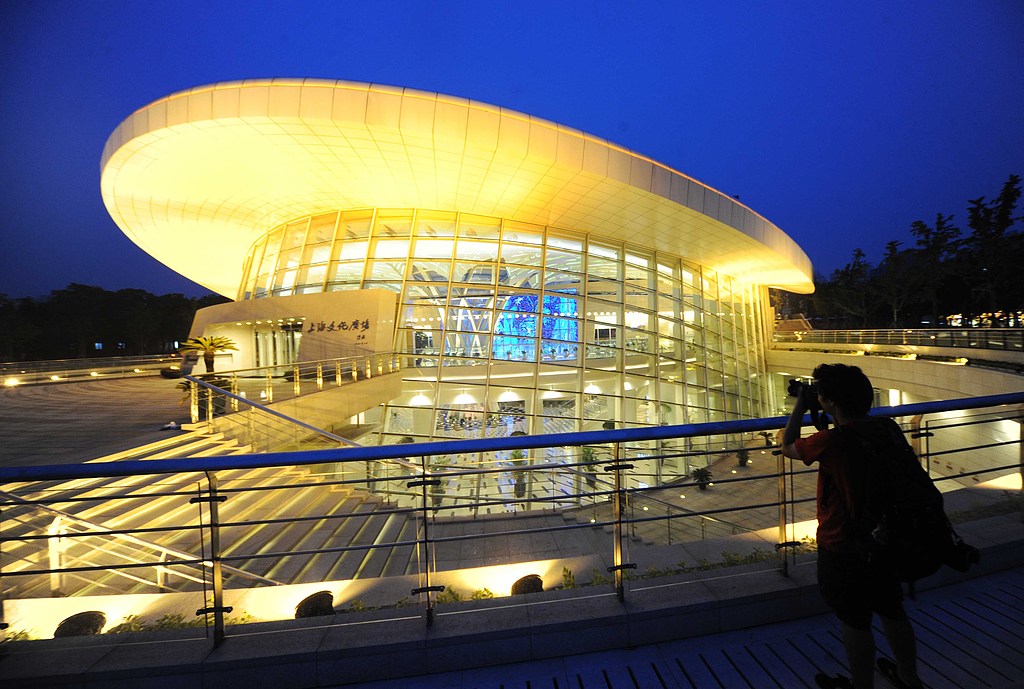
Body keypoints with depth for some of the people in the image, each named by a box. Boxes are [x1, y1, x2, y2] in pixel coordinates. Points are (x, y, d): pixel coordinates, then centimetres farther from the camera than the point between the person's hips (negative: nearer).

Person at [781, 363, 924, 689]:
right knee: (892, 612, 27)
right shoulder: (887, 428, -10)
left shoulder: (831, 441, -29)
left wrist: (800, 406, -5)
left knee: (855, 623, 13)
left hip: (843, 548, -7)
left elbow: (788, 446, -11)